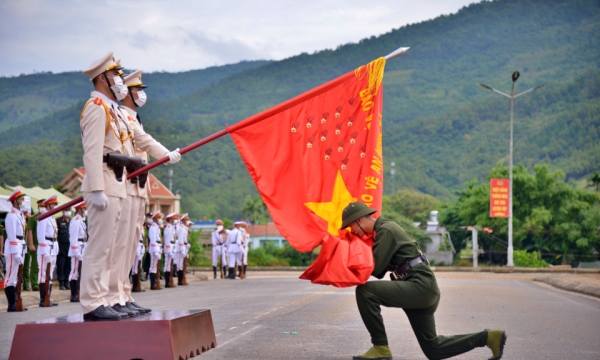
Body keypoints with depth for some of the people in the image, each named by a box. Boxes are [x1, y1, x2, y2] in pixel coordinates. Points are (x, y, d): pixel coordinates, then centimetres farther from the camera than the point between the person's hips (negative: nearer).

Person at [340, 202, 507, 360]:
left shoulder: (386, 230, -10)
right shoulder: (382, 230, 19)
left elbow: (376, 268, -17)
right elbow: (380, 271, 19)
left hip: (420, 286, -10)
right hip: (422, 290, 10)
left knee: (365, 291, -20)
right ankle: (488, 337, 18)